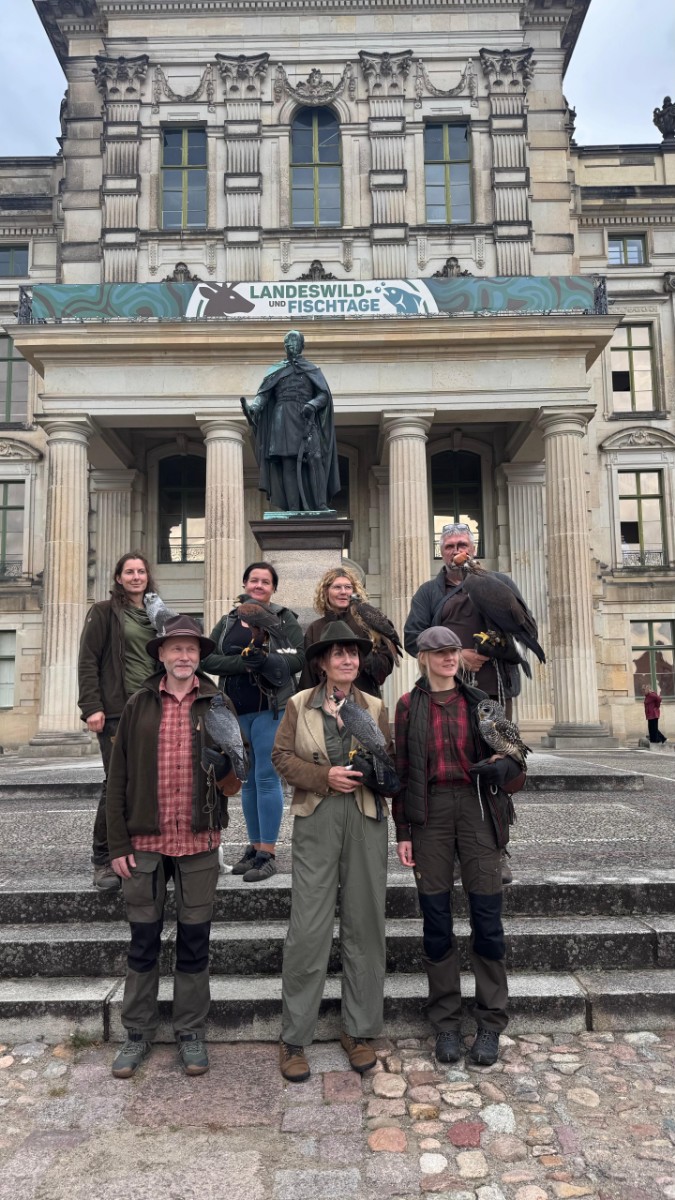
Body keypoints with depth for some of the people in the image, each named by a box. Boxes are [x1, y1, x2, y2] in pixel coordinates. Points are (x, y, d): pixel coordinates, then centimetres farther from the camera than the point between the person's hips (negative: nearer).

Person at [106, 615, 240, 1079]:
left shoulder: (218, 705, 3)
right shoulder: (139, 706, 3)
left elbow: (238, 770, 8)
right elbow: (118, 779, 3)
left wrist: (227, 770, -16)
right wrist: (118, 844, -2)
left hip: (198, 839, 0)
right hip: (146, 839, 0)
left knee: (195, 940, 9)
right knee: (144, 940, 10)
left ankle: (191, 1033, 26)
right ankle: (139, 1033, 27)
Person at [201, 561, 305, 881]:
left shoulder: (284, 619, 2)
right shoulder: (228, 622, 13)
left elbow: (299, 658, -9)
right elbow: (207, 659, 1)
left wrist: (265, 659, -23)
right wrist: (240, 663, -16)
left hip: (271, 708, -5)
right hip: (236, 711, 5)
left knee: (267, 779, -6)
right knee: (247, 781, 12)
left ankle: (268, 853, 2)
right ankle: (254, 847, 24)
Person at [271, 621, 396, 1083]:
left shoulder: (376, 708, 10)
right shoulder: (299, 705, 6)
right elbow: (282, 757, 2)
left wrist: (374, 770, -11)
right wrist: (325, 776, -12)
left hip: (366, 819, 2)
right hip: (316, 819, -2)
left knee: (365, 924, 7)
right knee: (308, 928, -3)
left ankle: (358, 1031, 23)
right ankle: (294, 1039, 13)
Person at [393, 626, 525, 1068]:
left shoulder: (478, 701, 8)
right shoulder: (408, 706, 6)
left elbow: (512, 758, 10)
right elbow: (401, 770, 6)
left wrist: (503, 767, -15)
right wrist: (402, 831, 3)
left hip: (476, 807, 1)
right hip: (429, 811, 0)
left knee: (487, 916, 1)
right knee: (436, 918, 5)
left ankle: (491, 1023, 17)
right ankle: (446, 1022, 20)